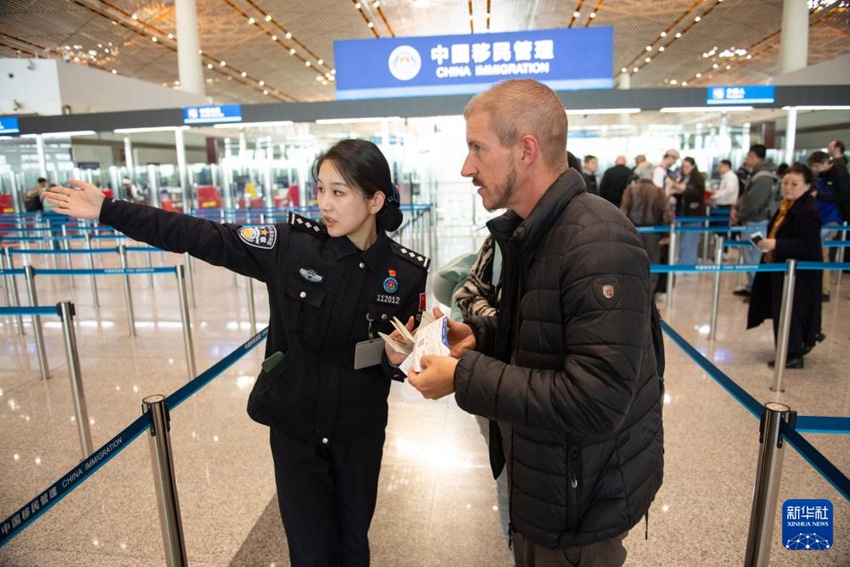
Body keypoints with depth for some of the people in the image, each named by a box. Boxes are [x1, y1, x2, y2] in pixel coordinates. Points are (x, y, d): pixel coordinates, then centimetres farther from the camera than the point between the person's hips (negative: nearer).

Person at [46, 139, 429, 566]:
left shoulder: (407, 272, -11)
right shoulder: (291, 245, -14)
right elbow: (203, 238, -12)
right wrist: (107, 210, -11)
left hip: (360, 433, 1)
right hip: (295, 426, -1)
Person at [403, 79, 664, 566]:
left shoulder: (599, 246, -27)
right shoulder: (528, 233, 4)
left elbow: (594, 403, -32)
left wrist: (464, 377, -27)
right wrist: (478, 337, -3)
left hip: (583, 497, -8)